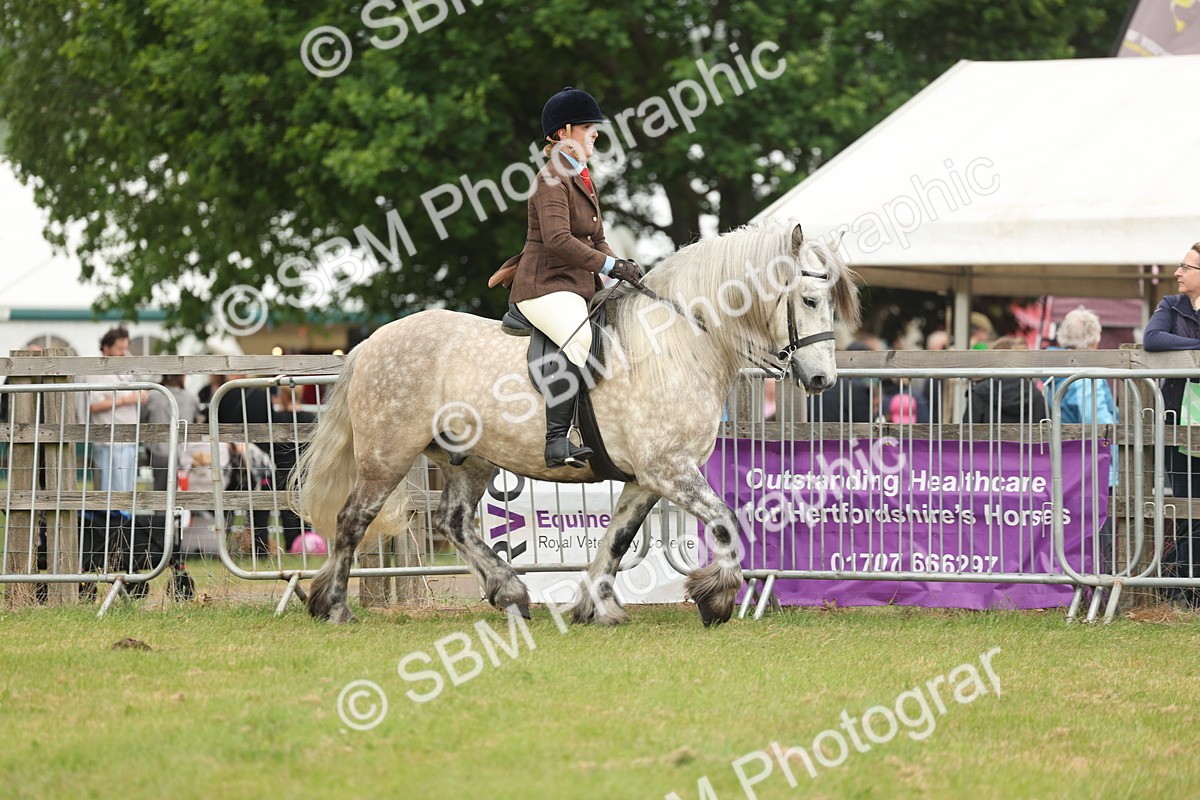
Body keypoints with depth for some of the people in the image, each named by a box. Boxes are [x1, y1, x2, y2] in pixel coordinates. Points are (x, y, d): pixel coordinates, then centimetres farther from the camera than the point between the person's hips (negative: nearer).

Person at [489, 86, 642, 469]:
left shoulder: (583, 179, 20)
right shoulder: (552, 179, -11)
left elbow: (595, 240, 25)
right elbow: (557, 240, -23)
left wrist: (623, 267, 6)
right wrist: (611, 265, -23)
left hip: (580, 287, 11)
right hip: (545, 287, -11)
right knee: (580, 337, -36)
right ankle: (557, 440, -42)